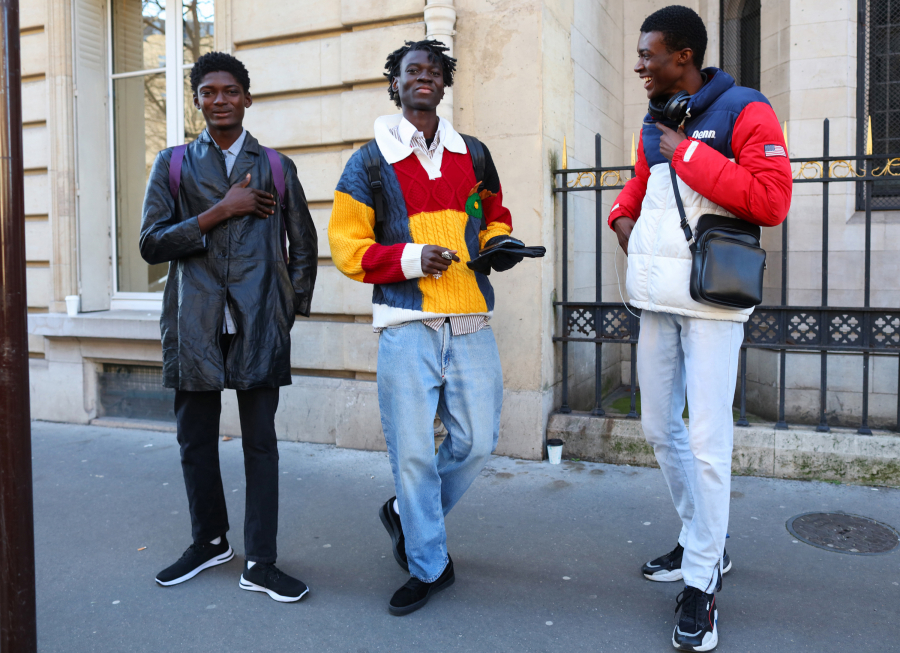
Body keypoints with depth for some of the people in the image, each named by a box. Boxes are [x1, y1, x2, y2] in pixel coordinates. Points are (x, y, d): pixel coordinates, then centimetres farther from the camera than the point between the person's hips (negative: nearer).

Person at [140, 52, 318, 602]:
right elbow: (152, 244, -1)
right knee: (196, 441, 10)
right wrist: (220, 211, -8)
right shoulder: (173, 164, 10)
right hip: (195, 324, 1)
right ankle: (211, 542, 31)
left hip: (258, 325, -1)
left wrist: (292, 308, 7)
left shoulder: (277, 167, 11)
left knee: (261, 442, 2)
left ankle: (261, 563, 11)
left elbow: (304, 245, 16)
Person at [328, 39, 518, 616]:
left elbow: (495, 218, 25)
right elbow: (348, 247, 1)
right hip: (407, 327, -3)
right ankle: (429, 566, 21)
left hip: (470, 324, 4)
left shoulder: (473, 155, 14)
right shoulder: (370, 162, 4)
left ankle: (407, 515, 32)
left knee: (477, 442, 5)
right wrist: (410, 258, -14)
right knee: (413, 450, 1)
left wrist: (499, 244, 2)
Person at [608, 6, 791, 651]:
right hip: (657, 299, 8)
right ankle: (704, 542, 32)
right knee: (661, 429, 14)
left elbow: (772, 200, -19)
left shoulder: (744, 112, -7)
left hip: (712, 299, -8)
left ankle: (701, 585, 8)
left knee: (708, 441, -6)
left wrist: (689, 154, -16)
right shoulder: (655, 123, 15)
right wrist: (623, 216, 10)